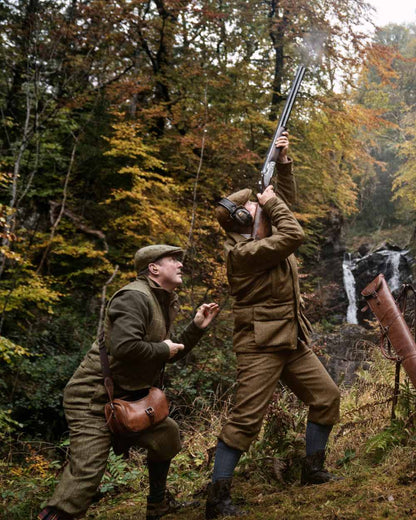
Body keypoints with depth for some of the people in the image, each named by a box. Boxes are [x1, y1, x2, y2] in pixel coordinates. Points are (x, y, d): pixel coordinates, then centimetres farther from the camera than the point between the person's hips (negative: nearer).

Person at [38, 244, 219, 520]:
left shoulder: (164, 304, 13)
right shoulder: (135, 297, -18)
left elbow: (171, 355, 20)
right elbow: (124, 347, -33)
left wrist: (197, 327, 8)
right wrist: (163, 349, -17)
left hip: (126, 397, 10)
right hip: (93, 398, -10)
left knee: (167, 434, 17)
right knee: (86, 474, -17)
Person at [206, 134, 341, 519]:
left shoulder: (260, 233, 9)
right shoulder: (243, 252, -19)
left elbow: (286, 198, 18)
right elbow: (293, 235, -27)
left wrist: (283, 161, 8)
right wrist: (271, 202, -13)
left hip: (293, 341, 9)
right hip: (260, 345, -9)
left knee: (327, 397, 13)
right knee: (245, 420, -9)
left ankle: (313, 470, 27)